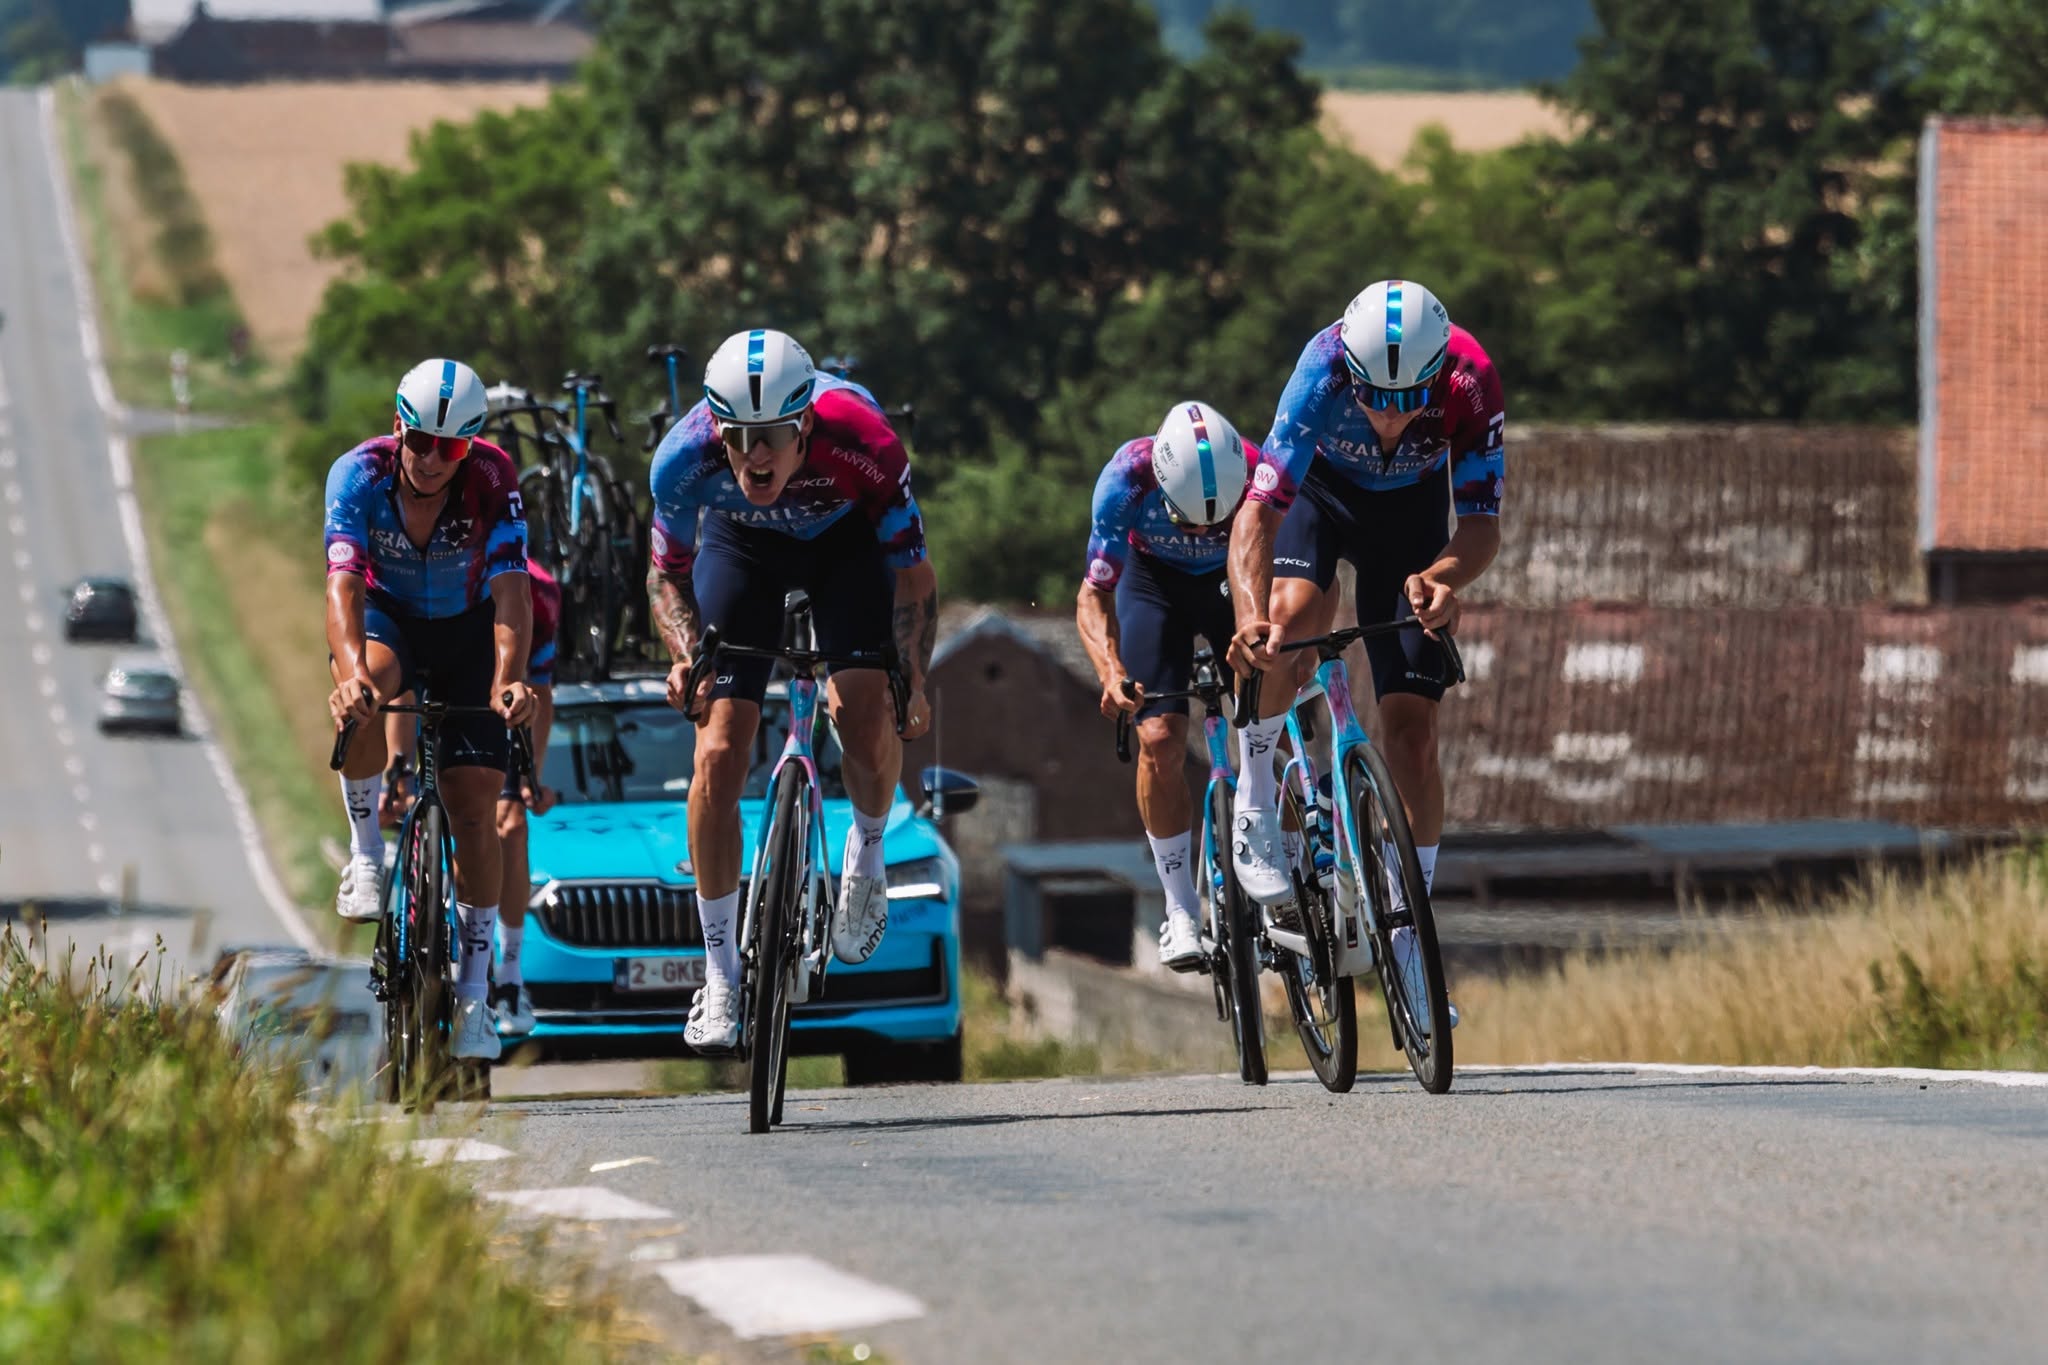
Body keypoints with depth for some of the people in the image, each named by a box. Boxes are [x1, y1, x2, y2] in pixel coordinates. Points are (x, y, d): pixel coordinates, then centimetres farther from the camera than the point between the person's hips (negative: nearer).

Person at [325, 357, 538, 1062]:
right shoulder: (360, 474, -27)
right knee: (370, 684, -38)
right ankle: (366, 853, -20)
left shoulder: (492, 482, -26)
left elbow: (511, 593, -35)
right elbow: (344, 581, -38)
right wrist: (353, 669, -56)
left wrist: (508, 680, -53)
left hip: (467, 631, 0)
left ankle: (473, 993, 2)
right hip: (387, 615, 0)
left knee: (473, 805, -9)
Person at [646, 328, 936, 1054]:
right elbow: (667, 574, -16)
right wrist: (686, 654, -35)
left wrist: (913, 682, -37)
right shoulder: (685, 457, -34)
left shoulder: (863, 445, -39)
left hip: (849, 540, -1)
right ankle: (720, 975, -1)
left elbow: (913, 572, -26)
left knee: (864, 714, -22)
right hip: (743, 544, 1)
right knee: (719, 750, -12)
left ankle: (868, 851, 13)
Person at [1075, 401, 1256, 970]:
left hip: (1238, 581, 1)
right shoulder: (1128, 478, -35)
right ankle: (1180, 911, -5)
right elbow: (1094, 594, -27)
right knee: (1160, 738, -15)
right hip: (1155, 579, -1)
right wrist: (1111, 671, -44)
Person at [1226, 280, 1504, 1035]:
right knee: (1296, 617, -35)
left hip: (1411, 507, 1)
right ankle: (1256, 795, -9)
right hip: (1321, 489, -1)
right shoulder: (1324, 371, -38)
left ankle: (1410, 945, 1)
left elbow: (1482, 523, -31)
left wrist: (1442, 577, -53)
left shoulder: (1469, 380, -34)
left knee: (1411, 724, -8)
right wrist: (1250, 614, -59)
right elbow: (1259, 513, -42)